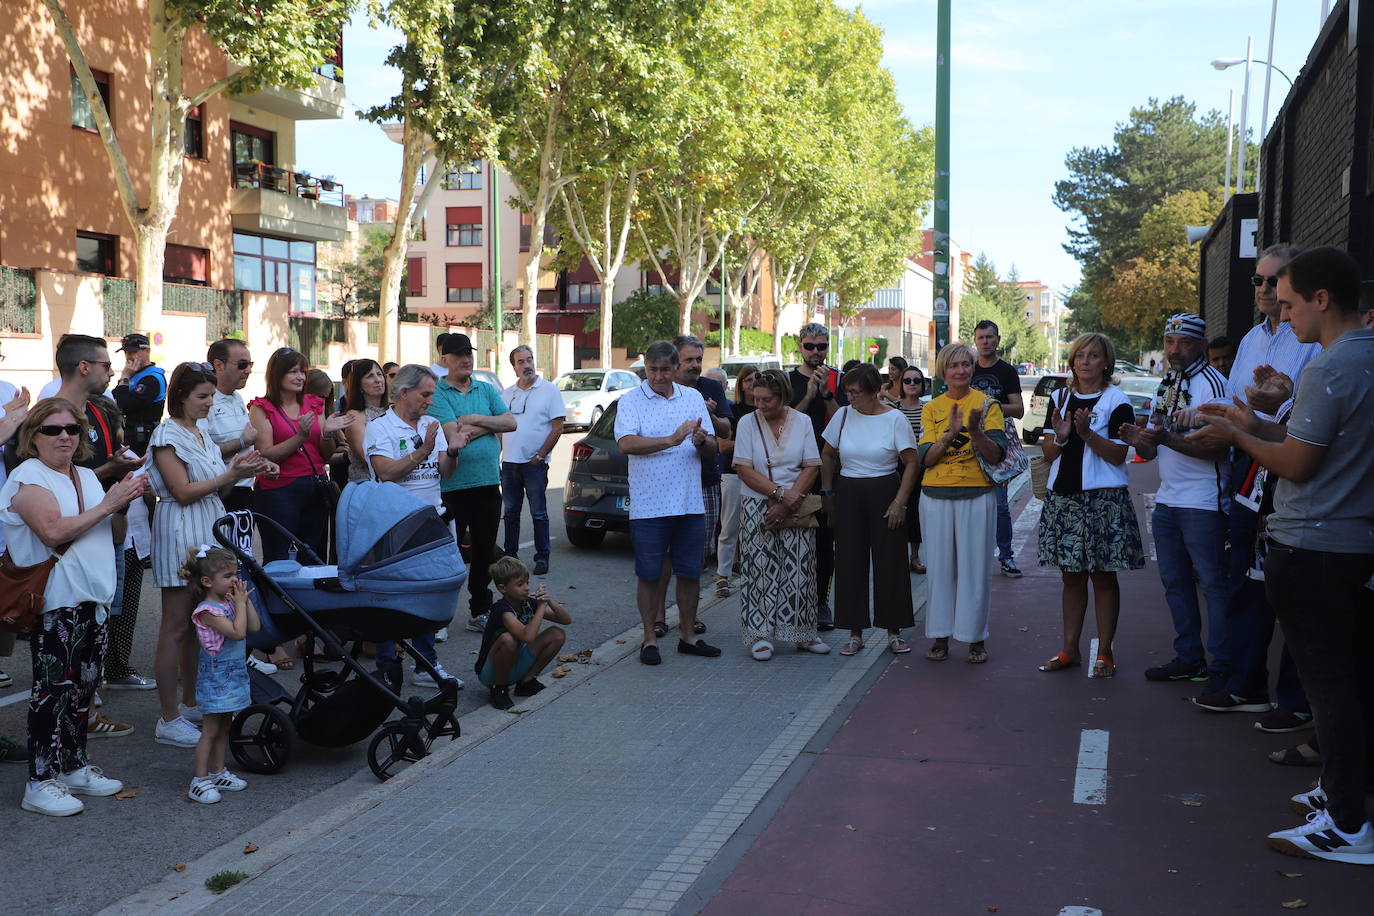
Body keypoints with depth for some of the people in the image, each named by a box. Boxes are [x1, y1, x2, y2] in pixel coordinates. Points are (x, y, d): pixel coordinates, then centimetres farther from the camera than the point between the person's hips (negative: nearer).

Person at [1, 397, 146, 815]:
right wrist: (106, 505, -15)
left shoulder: (87, 476, 16)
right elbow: (53, 532, -22)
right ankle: (41, 782, -2)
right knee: (54, 688, -8)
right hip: (55, 602, -8)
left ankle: (74, 766, 25)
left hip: (94, 597, 8)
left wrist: (124, 502, 3)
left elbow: (110, 533, 22)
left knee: (84, 686, 13)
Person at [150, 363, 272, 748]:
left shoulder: (203, 434, 16)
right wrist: (231, 474, -20)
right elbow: (183, 492, -16)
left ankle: (190, 703, 22)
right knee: (176, 628, -5)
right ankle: (169, 720, 0)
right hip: (180, 535, -8)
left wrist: (243, 471, -1)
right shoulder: (168, 435, -9)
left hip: (208, 533, 8)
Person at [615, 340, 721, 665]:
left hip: (690, 504, 4)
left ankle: (688, 635, 23)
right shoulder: (630, 401, 0)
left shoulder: (693, 398, 11)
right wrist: (672, 440, -22)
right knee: (649, 574, 2)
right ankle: (650, 639, 13)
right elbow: (626, 443, -17)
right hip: (648, 505, -3)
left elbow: (712, 449, 9)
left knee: (690, 573, 10)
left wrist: (702, 441, -14)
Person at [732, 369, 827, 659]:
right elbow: (744, 470, -8)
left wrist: (786, 504, -12)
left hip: (796, 508, 1)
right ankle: (760, 635, 5)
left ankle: (803, 634, 12)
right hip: (757, 507, -1)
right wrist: (780, 492, -17)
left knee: (799, 570, 2)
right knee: (760, 571, -2)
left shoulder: (801, 422, 2)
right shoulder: (747, 423, -2)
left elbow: (811, 467, -2)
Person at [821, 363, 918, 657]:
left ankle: (894, 632, 11)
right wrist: (827, 491, 11)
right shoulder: (843, 416, 4)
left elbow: (911, 463, -4)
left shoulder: (895, 419, -5)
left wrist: (899, 501, -10)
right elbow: (827, 455, 16)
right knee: (850, 563, 2)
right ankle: (855, 632, 11)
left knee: (890, 563, 0)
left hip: (885, 493, -3)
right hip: (848, 495, 3)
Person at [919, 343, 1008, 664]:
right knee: (940, 565, 5)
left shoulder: (987, 404, 2)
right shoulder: (931, 408, 8)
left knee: (975, 566, 0)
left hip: (977, 495, -2)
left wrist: (976, 431, -24)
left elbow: (995, 455, -6)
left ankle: (975, 638, 10)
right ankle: (940, 637, 14)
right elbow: (927, 457, -3)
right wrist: (950, 434, -19)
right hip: (936, 496, 2)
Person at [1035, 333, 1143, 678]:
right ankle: (1070, 649, 16)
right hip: (1063, 497, 4)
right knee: (1071, 575, 9)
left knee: (1103, 576, 1)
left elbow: (1118, 456, -10)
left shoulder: (1117, 402, -3)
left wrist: (1086, 433, -22)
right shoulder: (1060, 398, 12)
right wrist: (1060, 436, -11)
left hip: (1104, 499, -4)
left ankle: (1104, 652, 9)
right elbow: (1049, 454, 9)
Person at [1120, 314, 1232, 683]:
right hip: (1167, 500, 9)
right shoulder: (1166, 386, 15)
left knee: (1213, 582, -3)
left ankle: (1223, 667, 4)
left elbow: (1218, 448, -21)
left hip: (1202, 503, -9)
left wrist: (1167, 439, -30)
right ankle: (1188, 658, 24)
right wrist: (1137, 439, -4)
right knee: (1175, 582, 14)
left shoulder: (1211, 383, -12)